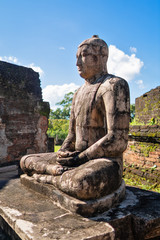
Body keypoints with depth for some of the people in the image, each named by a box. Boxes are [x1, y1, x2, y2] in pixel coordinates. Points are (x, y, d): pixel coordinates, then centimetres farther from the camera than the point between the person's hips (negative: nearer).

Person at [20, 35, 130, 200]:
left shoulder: (114, 85, -11)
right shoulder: (79, 93, 16)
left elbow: (118, 141, -21)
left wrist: (79, 158, -18)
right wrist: (62, 153, -5)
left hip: (106, 163, -7)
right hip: (79, 159, 8)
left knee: (81, 184, -41)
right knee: (25, 161, 9)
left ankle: (47, 177, -11)